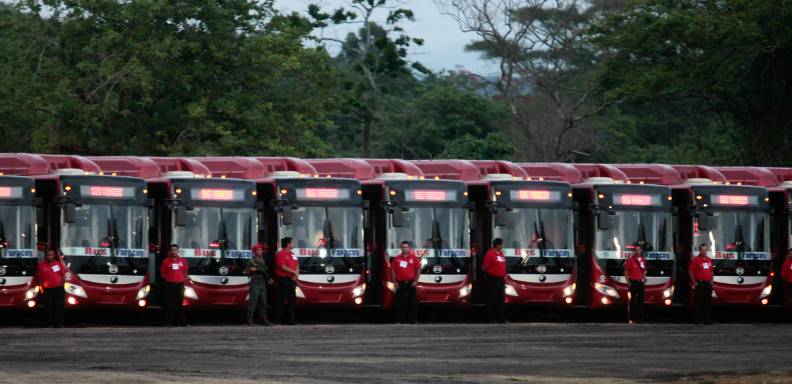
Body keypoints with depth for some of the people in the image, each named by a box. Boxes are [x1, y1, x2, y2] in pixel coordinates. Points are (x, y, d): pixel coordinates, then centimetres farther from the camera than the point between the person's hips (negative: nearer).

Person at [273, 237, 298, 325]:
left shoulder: (292, 254, 18)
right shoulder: (280, 254, -8)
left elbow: (296, 265, 16)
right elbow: (283, 267, -16)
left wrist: (296, 275, -3)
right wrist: (294, 272, -10)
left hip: (291, 279, 8)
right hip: (283, 279, -8)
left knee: (291, 300, 8)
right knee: (281, 301, -8)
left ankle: (290, 320, 12)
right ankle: (278, 320, -7)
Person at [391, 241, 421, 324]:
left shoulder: (414, 258, 3)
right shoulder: (396, 258, 5)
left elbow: (418, 269, 3)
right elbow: (393, 270, 6)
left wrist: (415, 281, -4)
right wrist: (395, 282, 0)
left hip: (411, 283, -1)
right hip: (400, 283, 1)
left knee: (413, 302, -1)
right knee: (400, 303, 0)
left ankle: (413, 320, 4)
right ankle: (400, 319, 4)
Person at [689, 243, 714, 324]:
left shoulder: (709, 260, 13)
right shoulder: (696, 260, -7)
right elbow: (690, 271, -9)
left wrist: (711, 280, 15)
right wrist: (694, 282, -10)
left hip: (708, 283, 6)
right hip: (700, 283, -6)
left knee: (708, 302, 8)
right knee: (699, 302, -5)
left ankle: (707, 318, 13)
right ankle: (698, 319, -1)